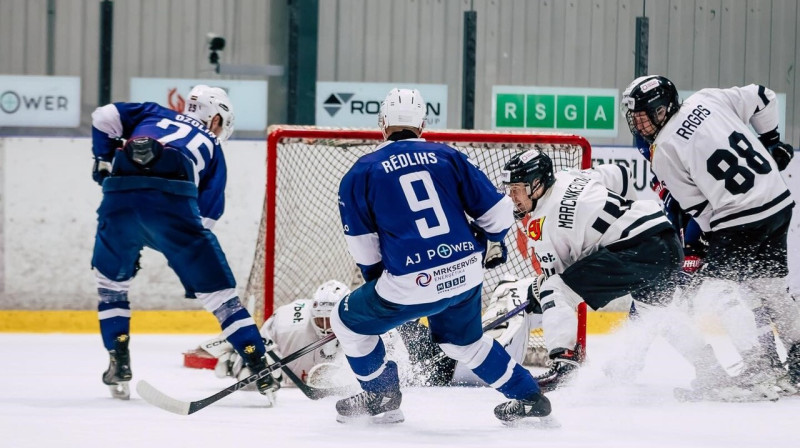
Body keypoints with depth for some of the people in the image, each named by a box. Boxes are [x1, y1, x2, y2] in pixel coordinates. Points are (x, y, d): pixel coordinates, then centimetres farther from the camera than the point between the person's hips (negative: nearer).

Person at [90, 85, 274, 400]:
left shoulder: (154, 114, 33)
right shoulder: (211, 149, 28)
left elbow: (104, 117, 17)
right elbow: (207, 213, 20)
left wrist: (104, 162, 27)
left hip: (119, 197, 2)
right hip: (173, 203, -1)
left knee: (111, 279, 27)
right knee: (215, 287, 9)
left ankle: (119, 363, 18)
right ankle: (259, 366, 4)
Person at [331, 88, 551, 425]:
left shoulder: (362, 172, 3)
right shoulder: (448, 157, 9)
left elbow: (363, 247, 1)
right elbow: (496, 210, 9)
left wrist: (377, 280, 19)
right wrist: (492, 243, 30)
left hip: (412, 284, -4)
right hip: (467, 275, 5)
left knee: (350, 321, 20)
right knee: (463, 340, 31)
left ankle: (381, 398, 27)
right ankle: (529, 399, 32)